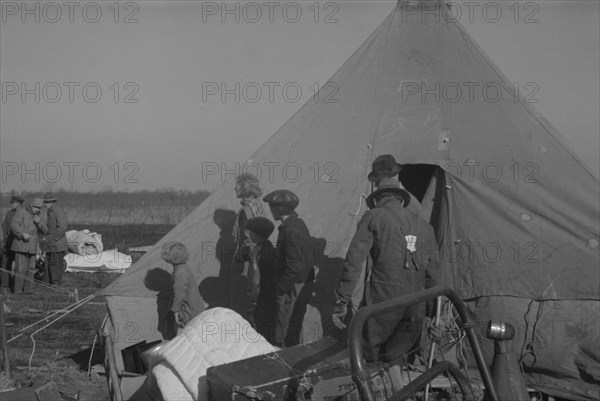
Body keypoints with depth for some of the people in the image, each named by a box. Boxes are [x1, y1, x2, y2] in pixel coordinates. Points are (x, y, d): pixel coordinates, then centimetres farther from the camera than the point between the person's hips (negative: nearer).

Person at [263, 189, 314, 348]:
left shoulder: (291, 231, -22)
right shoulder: (298, 224, 9)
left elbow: (295, 267, -25)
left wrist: (281, 288, -16)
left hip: (293, 288, -10)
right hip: (302, 285, 10)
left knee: (284, 330, -2)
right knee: (294, 327, 18)